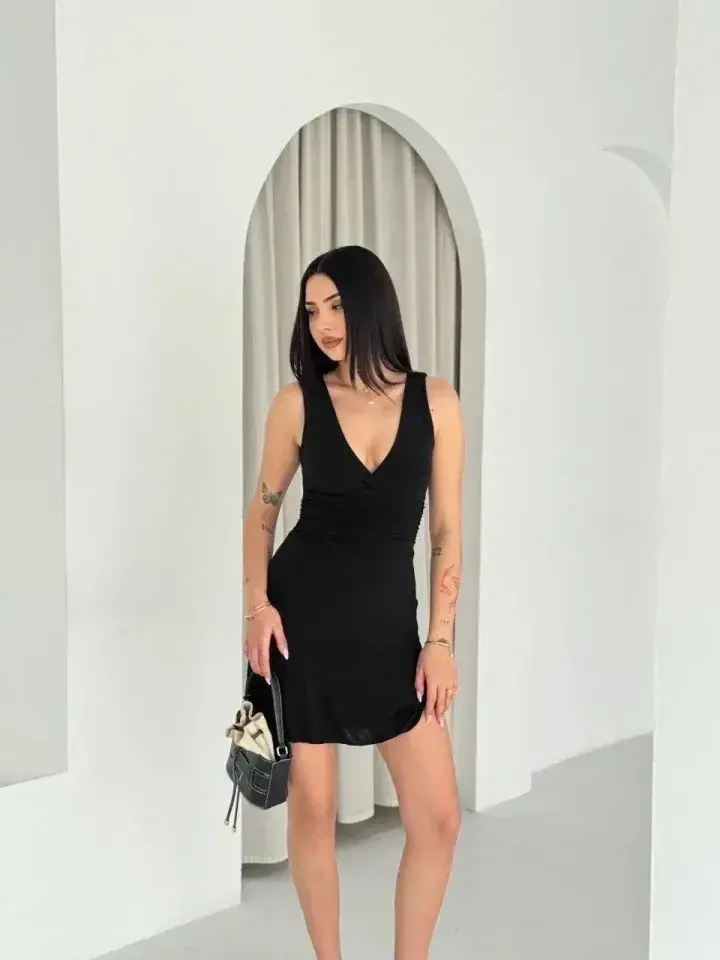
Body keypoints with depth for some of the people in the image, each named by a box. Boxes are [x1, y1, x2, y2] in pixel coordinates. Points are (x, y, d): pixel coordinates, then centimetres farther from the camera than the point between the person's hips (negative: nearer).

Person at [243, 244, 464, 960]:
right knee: (312, 807, 6)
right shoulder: (297, 403, -4)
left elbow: (447, 531, 1)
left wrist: (441, 640, -3)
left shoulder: (436, 401, -2)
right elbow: (262, 510, 8)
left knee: (439, 817, 1)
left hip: (388, 620, 1)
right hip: (301, 611, -1)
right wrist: (257, 605, -5)